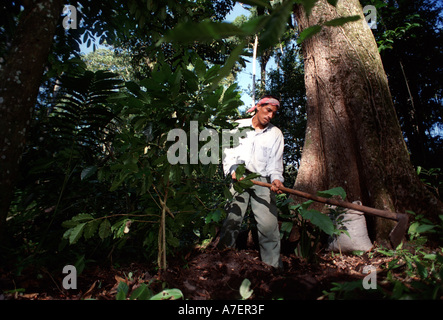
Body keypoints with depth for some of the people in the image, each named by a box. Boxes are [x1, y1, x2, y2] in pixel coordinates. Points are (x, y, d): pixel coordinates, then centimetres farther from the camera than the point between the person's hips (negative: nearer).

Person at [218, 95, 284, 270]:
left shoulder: (276, 134, 11)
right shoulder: (238, 126, 8)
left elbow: (275, 162, 7)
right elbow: (228, 152, 6)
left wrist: (276, 178, -11)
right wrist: (233, 170, -9)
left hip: (262, 181, 1)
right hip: (238, 178, 0)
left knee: (269, 224, -8)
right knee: (231, 219, -4)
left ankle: (273, 267, 4)